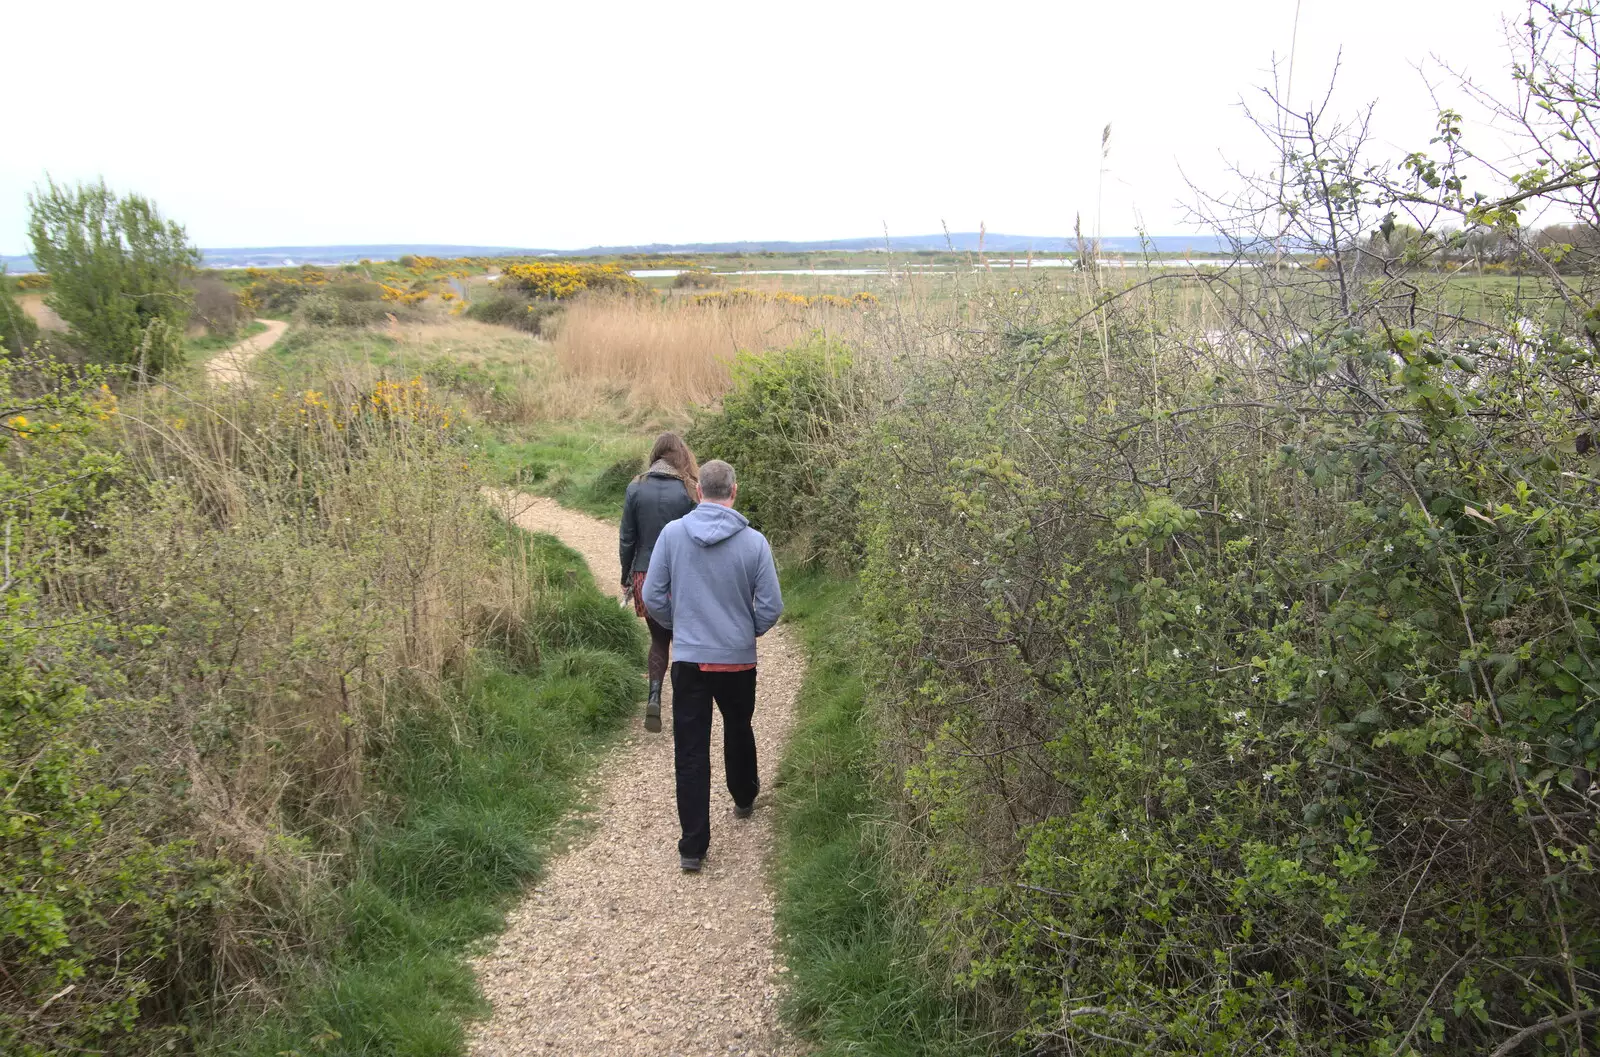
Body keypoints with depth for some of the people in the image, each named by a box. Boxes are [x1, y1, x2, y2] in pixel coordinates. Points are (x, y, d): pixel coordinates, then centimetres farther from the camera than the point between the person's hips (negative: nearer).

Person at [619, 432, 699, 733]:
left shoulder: (635, 489, -2)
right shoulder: (687, 491, -8)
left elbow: (627, 540, 1)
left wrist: (626, 578, 12)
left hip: (646, 576, 2)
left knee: (658, 639, 16)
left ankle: (654, 696, -4)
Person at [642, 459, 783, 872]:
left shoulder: (672, 533, -7)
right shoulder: (753, 542, -10)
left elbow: (653, 597, -4)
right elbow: (771, 607, -7)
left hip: (688, 660, -1)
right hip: (739, 659, 1)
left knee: (690, 750, 4)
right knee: (738, 731, 26)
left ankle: (693, 845, 5)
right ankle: (744, 799, 49)